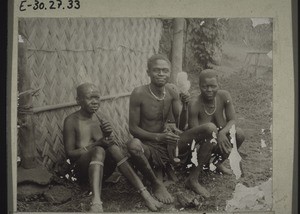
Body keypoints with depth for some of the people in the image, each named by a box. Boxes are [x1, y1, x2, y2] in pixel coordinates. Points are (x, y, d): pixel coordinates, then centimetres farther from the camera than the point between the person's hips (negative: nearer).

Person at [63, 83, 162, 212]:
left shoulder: (100, 120, 11)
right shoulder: (71, 121, -5)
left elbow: (110, 145, 11)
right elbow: (70, 153, -8)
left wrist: (108, 135, -12)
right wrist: (97, 144, -20)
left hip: (102, 168, 4)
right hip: (82, 171, -4)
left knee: (111, 147, -27)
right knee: (99, 150, -34)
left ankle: (144, 193, -35)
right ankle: (96, 203, -57)